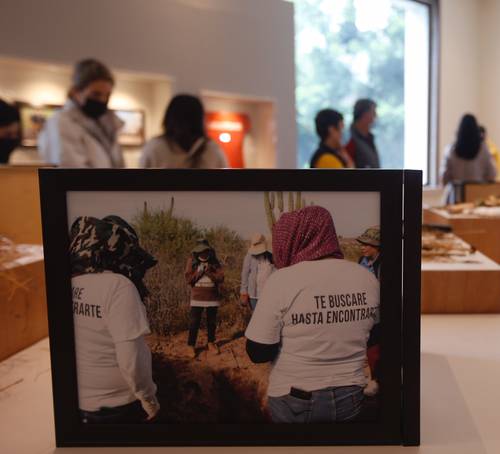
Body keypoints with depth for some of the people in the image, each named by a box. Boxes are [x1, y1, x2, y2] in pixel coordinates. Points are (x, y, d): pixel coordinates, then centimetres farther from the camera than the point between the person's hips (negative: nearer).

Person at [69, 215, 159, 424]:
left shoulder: (72, 284, -3)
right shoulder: (118, 285, -21)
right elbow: (130, 357, -24)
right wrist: (148, 397, -10)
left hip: (79, 402, 6)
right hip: (119, 405, -6)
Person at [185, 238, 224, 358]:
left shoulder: (214, 262, -2)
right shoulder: (192, 261, -4)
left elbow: (221, 278, -8)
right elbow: (188, 279, -8)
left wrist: (208, 272, -19)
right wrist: (199, 272, -19)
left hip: (212, 297, 2)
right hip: (197, 297, -2)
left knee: (212, 321, 13)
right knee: (194, 322, 0)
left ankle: (211, 343, 29)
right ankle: (191, 345, 10)